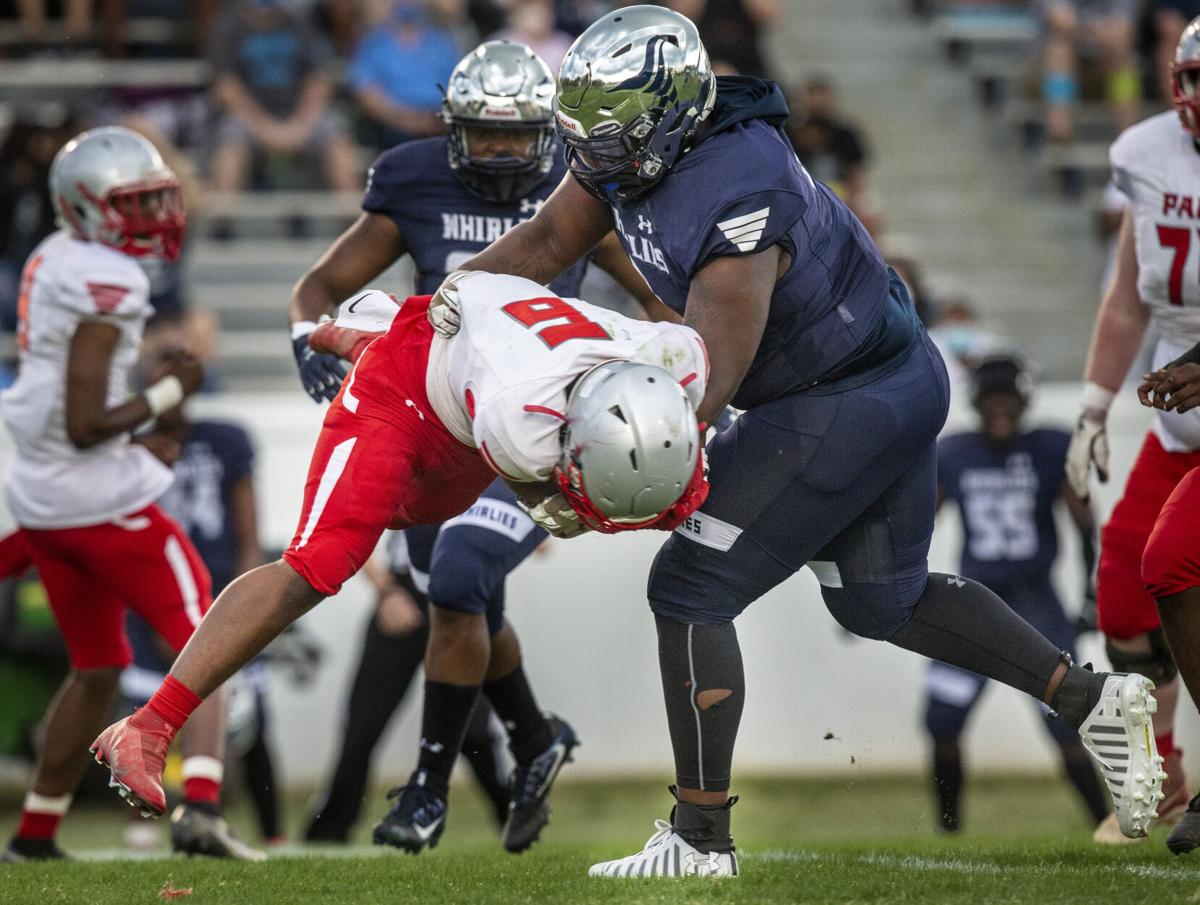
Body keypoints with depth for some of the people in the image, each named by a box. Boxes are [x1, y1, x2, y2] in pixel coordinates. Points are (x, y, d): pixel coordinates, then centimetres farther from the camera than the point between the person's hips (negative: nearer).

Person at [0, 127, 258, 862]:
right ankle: (201, 807, -18)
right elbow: (85, 425, -21)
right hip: (102, 498, -8)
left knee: (97, 669, 22)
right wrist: (166, 395, -9)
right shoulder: (104, 285, -18)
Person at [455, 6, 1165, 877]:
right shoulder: (630, 150, -5)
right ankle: (1095, 701, 27)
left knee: (690, 592, -7)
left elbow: (708, 383, -34)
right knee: (885, 600, 22)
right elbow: (548, 241, 9)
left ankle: (701, 843, -1)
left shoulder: (733, 202, -32)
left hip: (846, 409, -10)